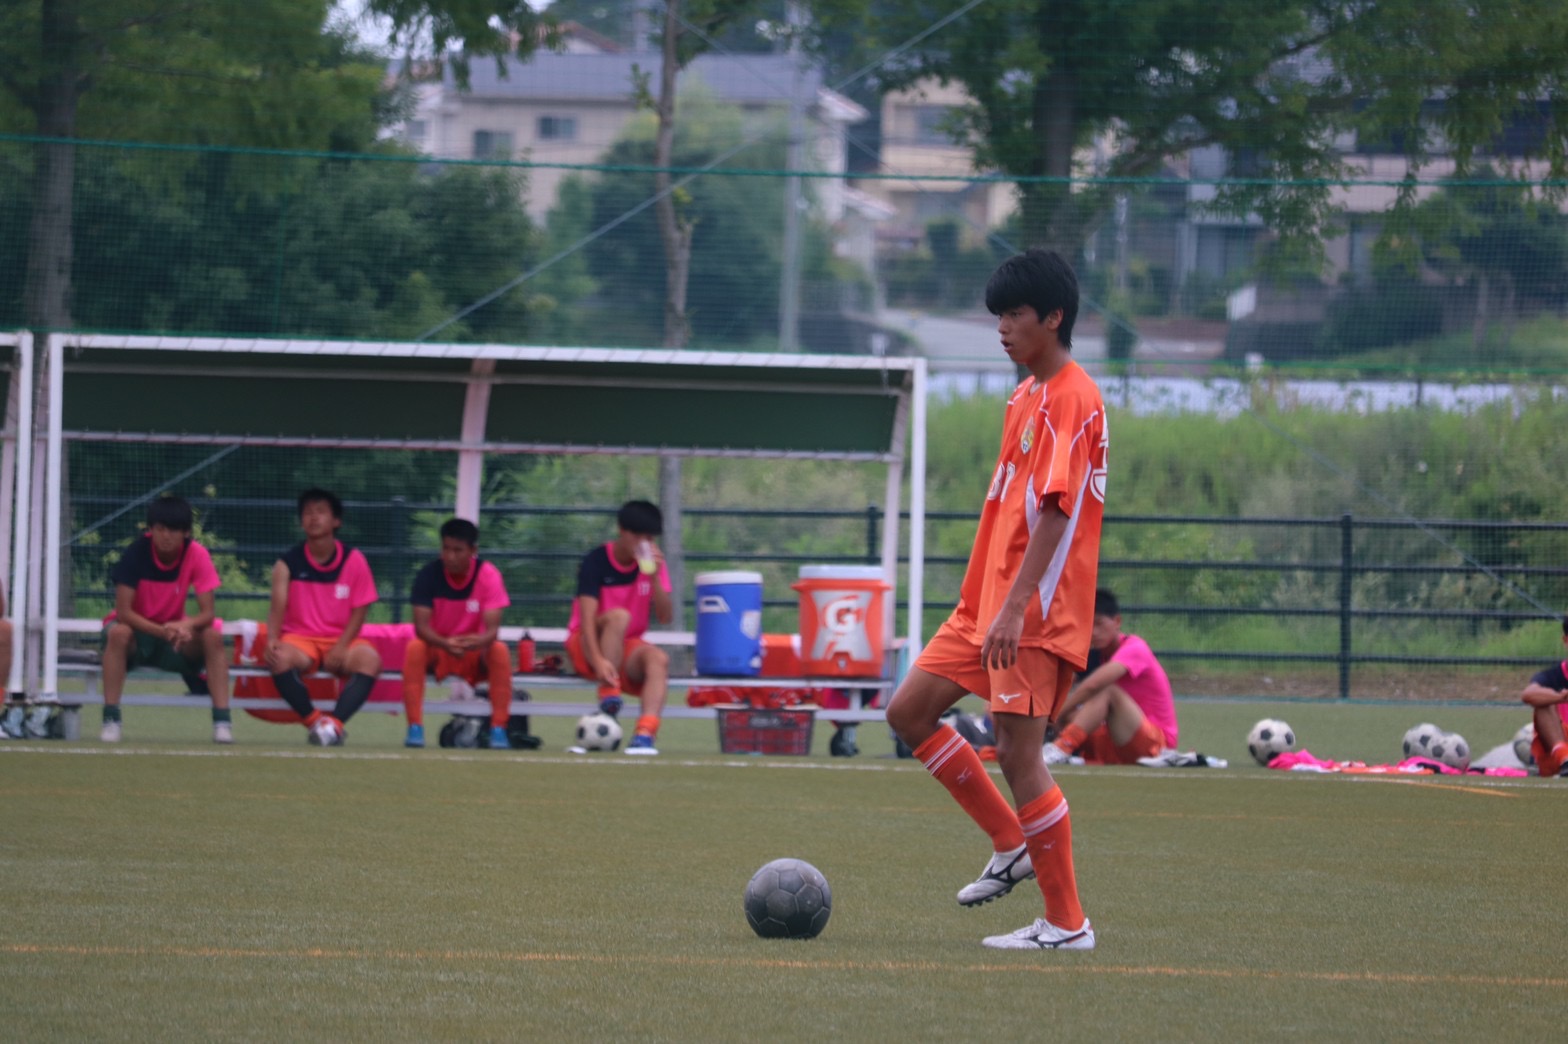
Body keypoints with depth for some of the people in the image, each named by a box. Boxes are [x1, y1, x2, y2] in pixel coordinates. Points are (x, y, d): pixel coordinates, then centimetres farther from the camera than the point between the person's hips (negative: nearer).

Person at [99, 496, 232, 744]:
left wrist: (185, 626, -40)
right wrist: (161, 632, -40)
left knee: (212, 636, -26)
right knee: (118, 633, -36)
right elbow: (123, 612, -24)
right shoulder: (136, 553, -21)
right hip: (137, 630, -2)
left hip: (174, 632, 2)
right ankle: (110, 718, -34)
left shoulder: (197, 555, -14)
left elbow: (208, 613, -16)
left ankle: (222, 721, -26)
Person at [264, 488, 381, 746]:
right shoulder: (288, 563, 2)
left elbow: (359, 611, 0)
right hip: (300, 639, 0)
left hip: (341, 640, 0)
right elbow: (278, 606, -7)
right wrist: (272, 640, -28)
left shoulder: (353, 561, 2)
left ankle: (334, 723, -38)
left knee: (370, 658, -34)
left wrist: (341, 647, -17)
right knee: (280, 659, -36)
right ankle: (315, 722, -27)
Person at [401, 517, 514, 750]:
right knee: (414, 648, -32)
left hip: (475, 652, 0)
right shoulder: (428, 575, -13)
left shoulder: (488, 575, -14)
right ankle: (415, 728, -30)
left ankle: (498, 729, -27)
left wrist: (480, 642, -46)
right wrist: (445, 644, -43)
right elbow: (421, 626, -21)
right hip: (437, 648, 0)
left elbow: (492, 629, -22)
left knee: (500, 650, -31)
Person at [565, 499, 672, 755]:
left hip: (629, 648, 4)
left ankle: (645, 734, -47)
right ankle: (608, 702, -39)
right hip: (587, 647, -4)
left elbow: (665, 617, -6)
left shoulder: (653, 564, 3)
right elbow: (587, 619, -23)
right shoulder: (596, 562, -12)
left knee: (659, 658, -30)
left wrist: (654, 578, -21)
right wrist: (598, 661, -39)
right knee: (619, 616, -34)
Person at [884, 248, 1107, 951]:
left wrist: (1015, 607, -28)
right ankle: (1013, 846, 16)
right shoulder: (1024, 395, 17)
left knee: (1017, 752, -10)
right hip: (986, 603, 10)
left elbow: (1055, 511, -22)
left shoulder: (1072, 399, -14)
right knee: (909, 711, 9)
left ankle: (1066, 923, -3)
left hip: (1037, 612, -10)